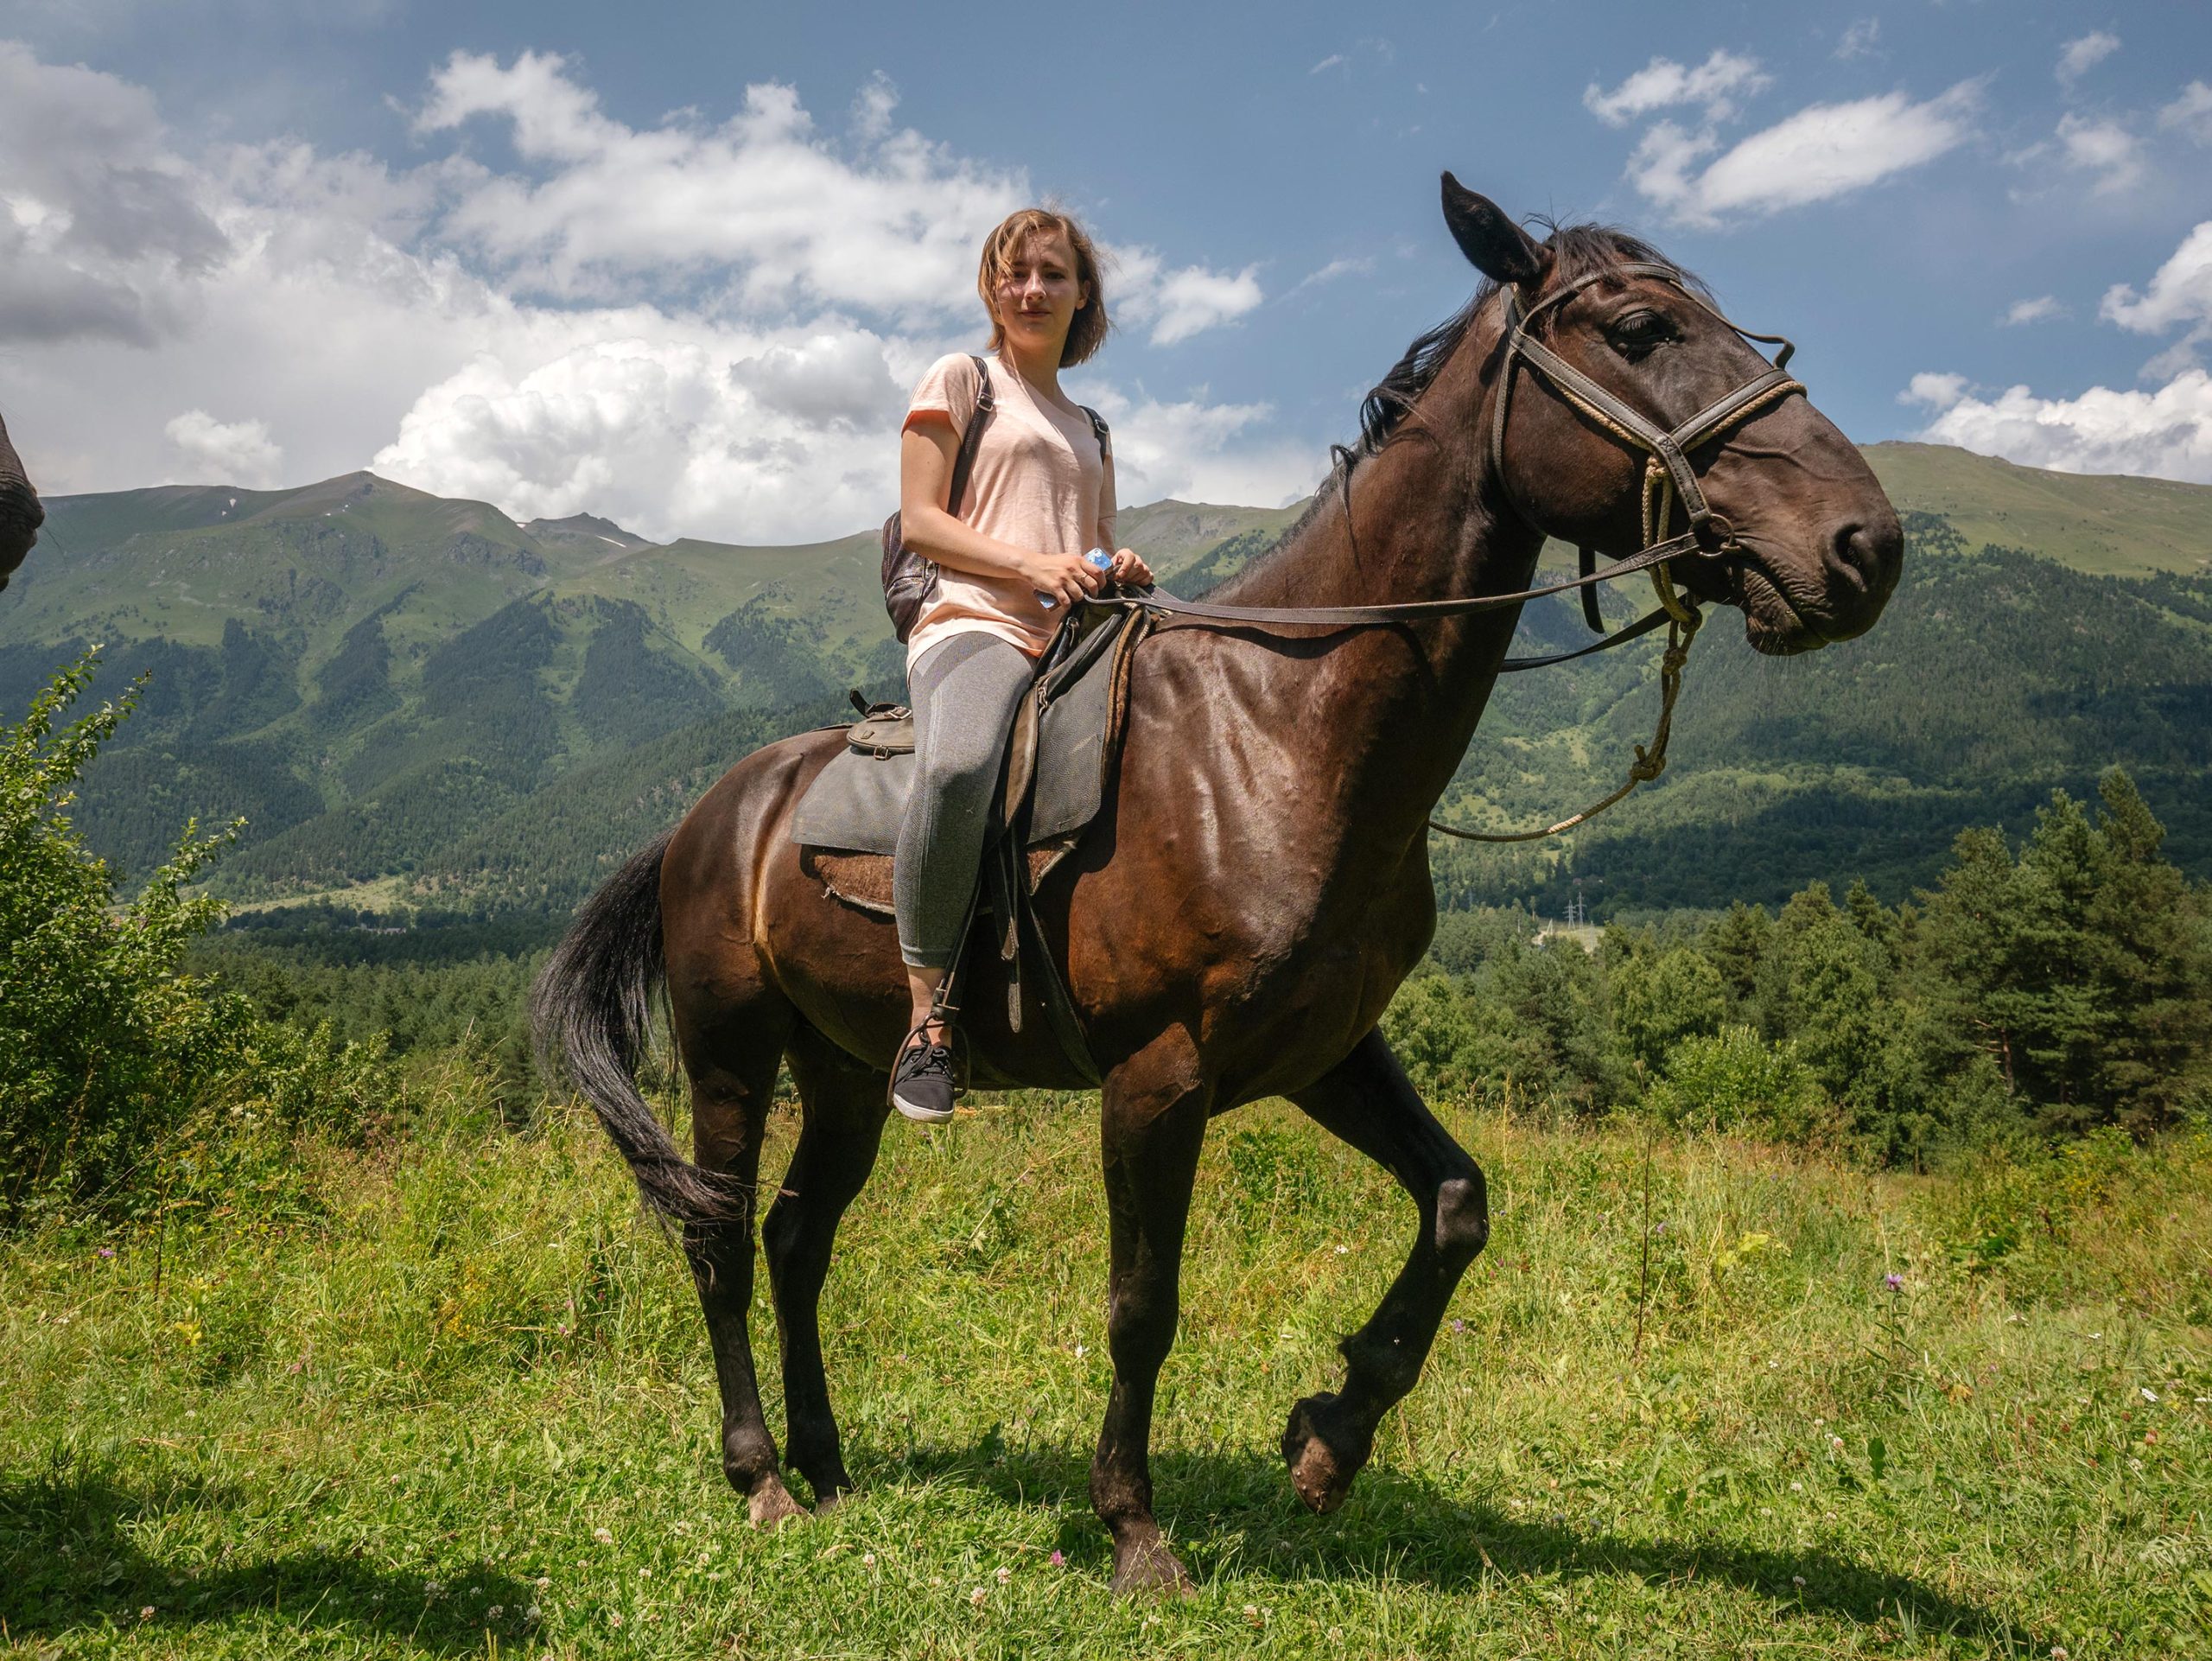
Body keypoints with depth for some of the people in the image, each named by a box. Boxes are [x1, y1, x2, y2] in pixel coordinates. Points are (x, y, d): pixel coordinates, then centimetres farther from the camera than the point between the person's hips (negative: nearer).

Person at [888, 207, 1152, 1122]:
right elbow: (920, 520, 3)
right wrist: (1030, 564, -12)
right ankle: (927, 1023, -30)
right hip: (973, 625, -6)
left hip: (1077, 636, 6)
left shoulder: (1089, 430, 31)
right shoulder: (959, 380, 14)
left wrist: (1122, 567, 4)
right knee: (957, 770, -40)